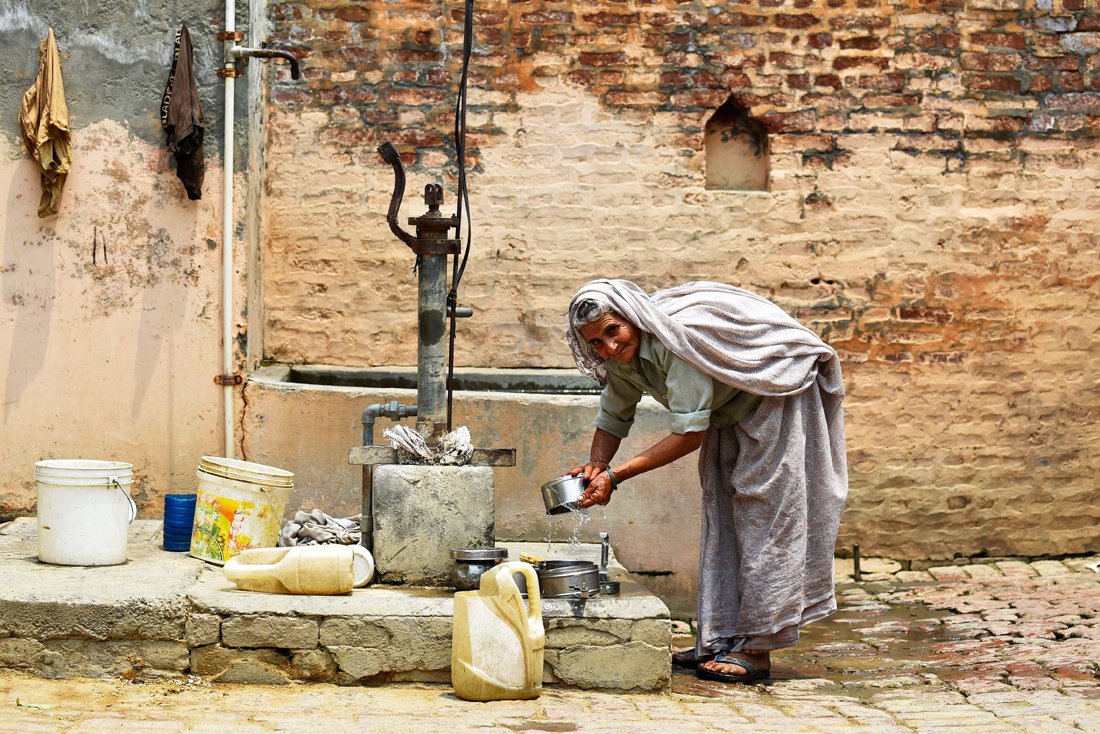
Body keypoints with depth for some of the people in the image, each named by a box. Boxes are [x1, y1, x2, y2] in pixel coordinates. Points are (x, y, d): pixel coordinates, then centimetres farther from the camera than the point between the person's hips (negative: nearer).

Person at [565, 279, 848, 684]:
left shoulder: (677, 338, -35)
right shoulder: (622, 358, -8)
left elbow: (689, 434, -33)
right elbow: (613, 417, 5)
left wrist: (616, 475, -32)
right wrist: (596, 466, -15)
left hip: (781, 391, -9)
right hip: (733, 409, 9)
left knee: (763, 513, -11)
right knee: (722, 516, 9)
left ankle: (757, 650, -8)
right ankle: (722, 639, 15)